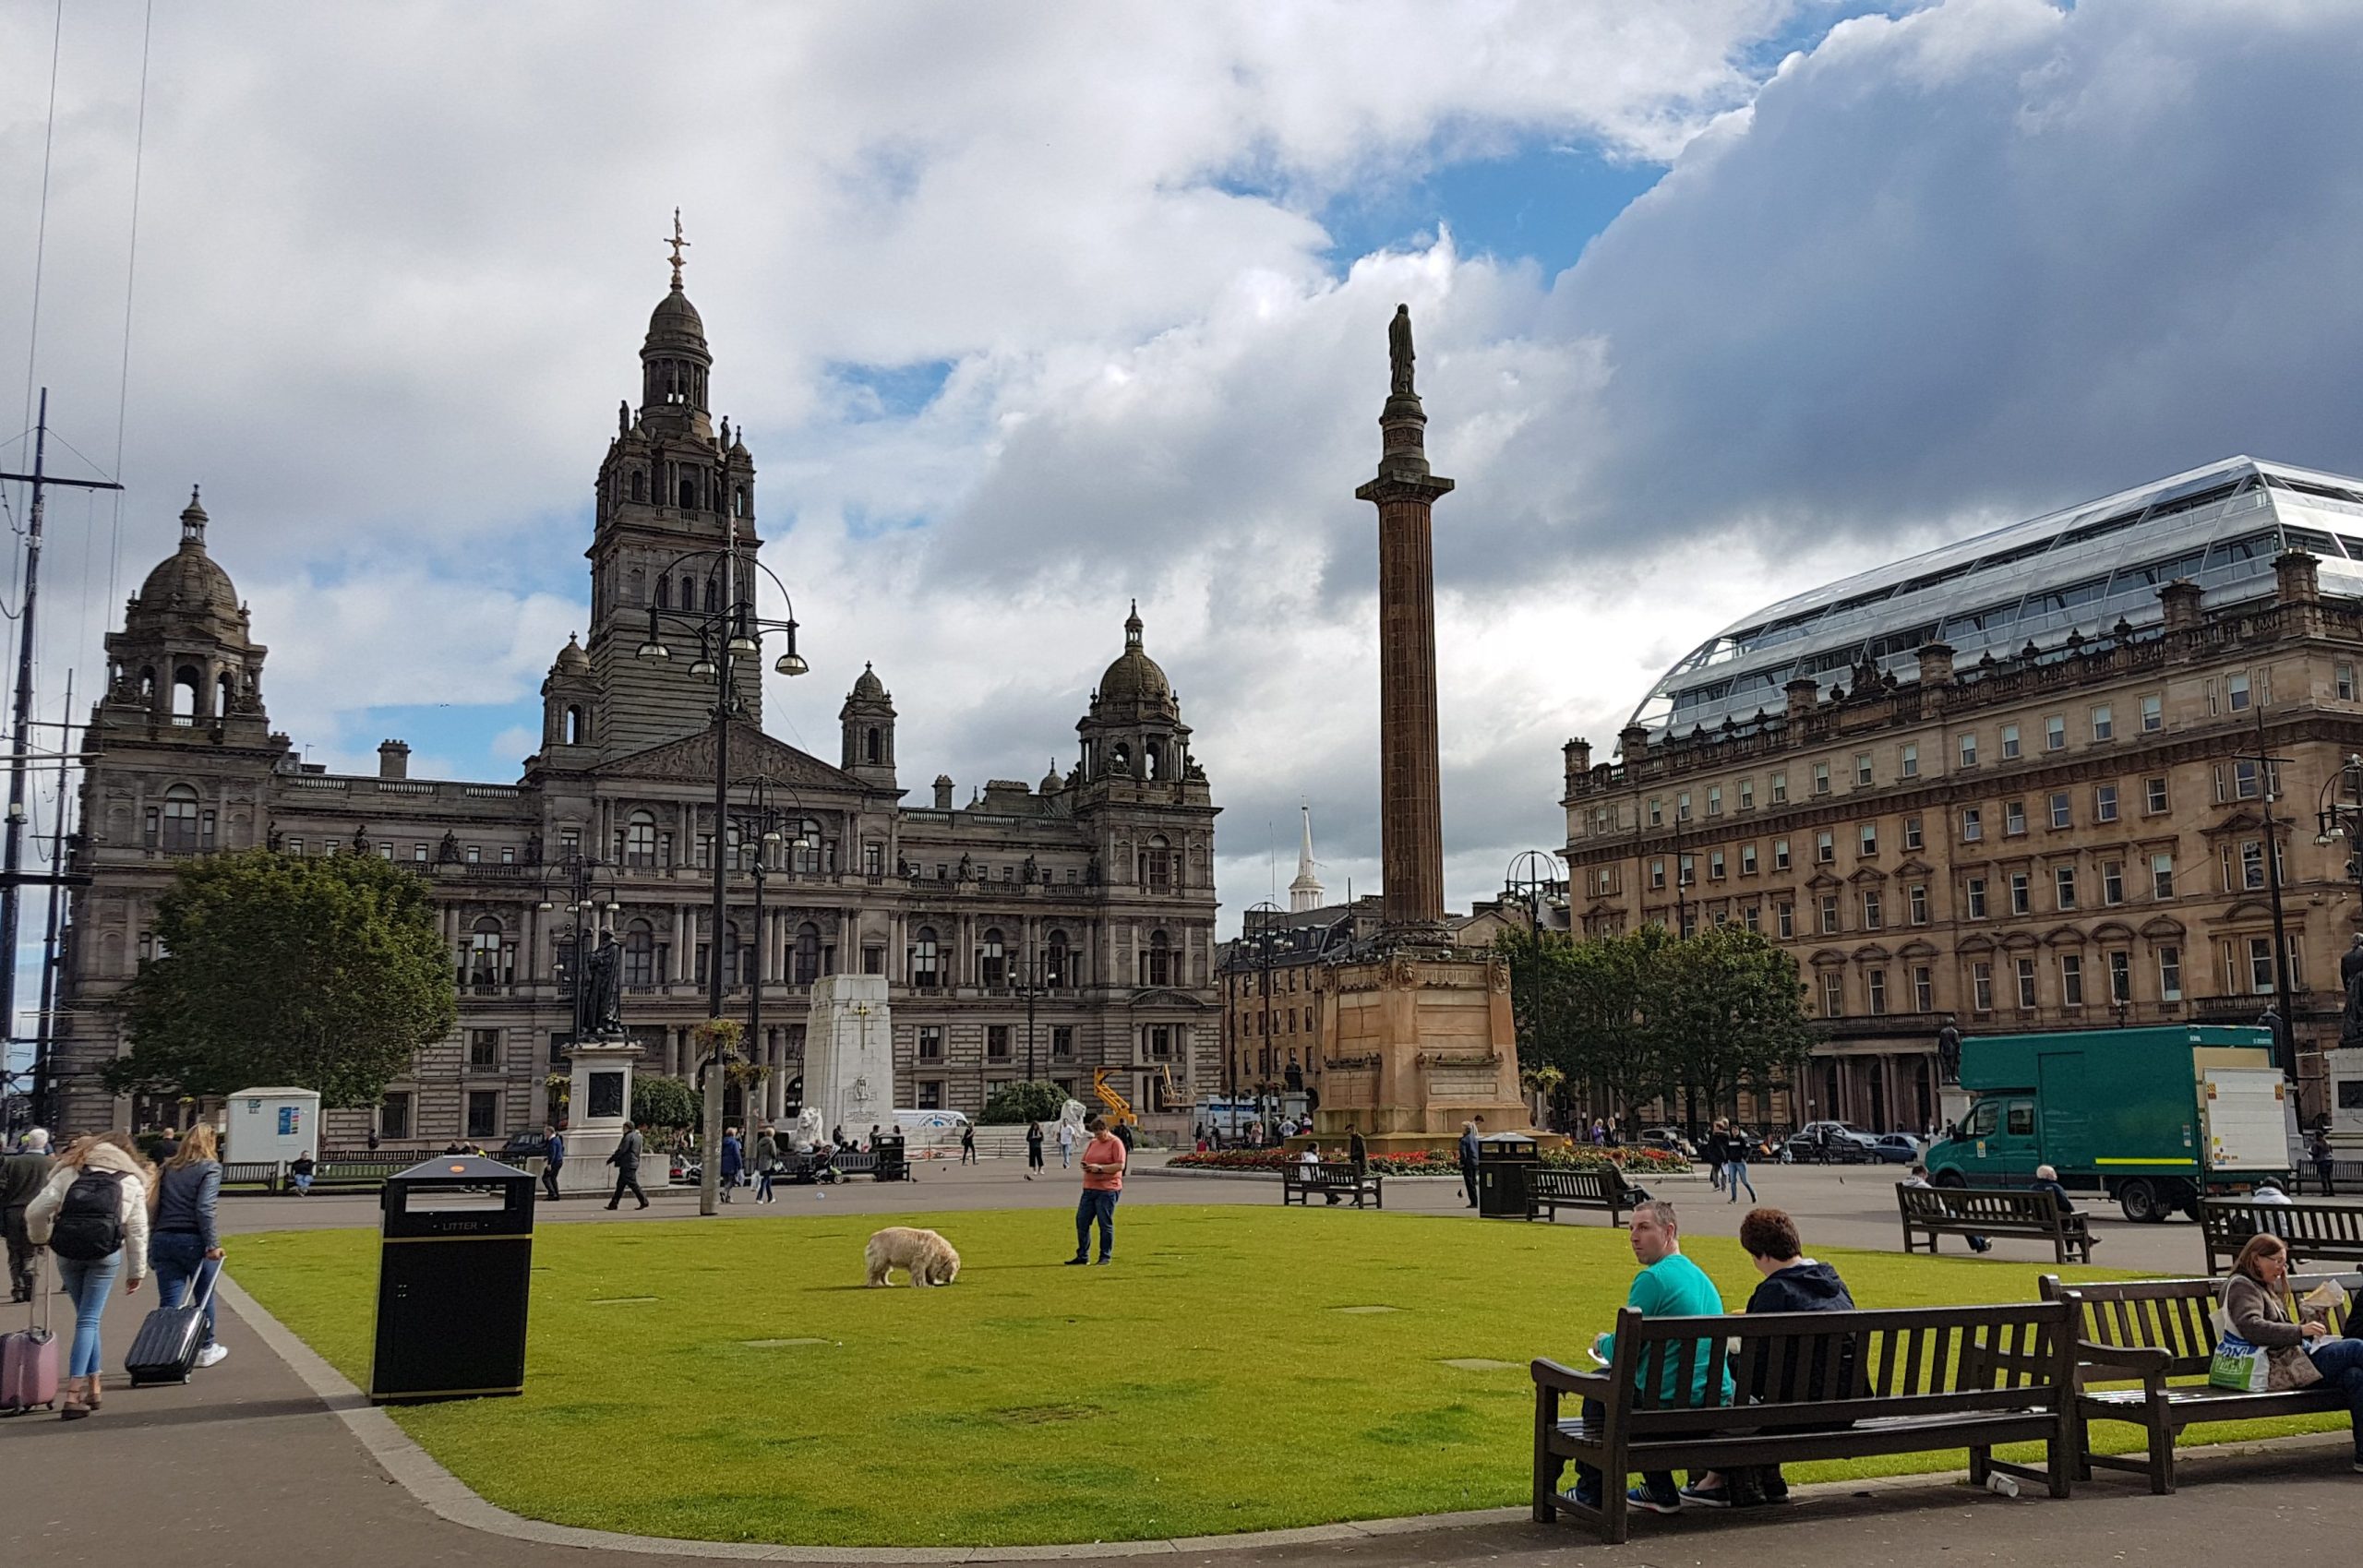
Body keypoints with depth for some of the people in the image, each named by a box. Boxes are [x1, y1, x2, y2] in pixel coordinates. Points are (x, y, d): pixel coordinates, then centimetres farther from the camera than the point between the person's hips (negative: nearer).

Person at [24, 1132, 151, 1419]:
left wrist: (40, 1238, 24)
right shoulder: (132, 1181, 12)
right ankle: (74, 1394, -7)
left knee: (86, 1317, 16)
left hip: (67, 1253, 2)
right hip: (105, 1254, -2)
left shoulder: (69, 1171, 15)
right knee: (88, 1320, 1)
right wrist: (137, 1271, 15)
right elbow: (137, 1230, 8)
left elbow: (36, 1210, 5)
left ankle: (93, 1385, 22)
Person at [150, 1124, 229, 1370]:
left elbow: (155, 1206, 12)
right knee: (204, 1297, 13)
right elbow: (205, 1209, -13)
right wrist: (212, 1245, -14)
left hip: (163, 1239, 4)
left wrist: (151, 1247, 16)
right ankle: (207, 1349, 25)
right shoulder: (210, 1168, -4)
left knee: (169, 1301, 3)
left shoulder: (168, 1168, 13)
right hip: (193, 1240, -4)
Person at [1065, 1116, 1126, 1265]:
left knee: (1105, 1224, -3)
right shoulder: (1092, 1143, 17)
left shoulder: (1115, 1143, -5)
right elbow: (1085, 1160, 24)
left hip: (1107, 1190, -7)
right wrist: (1085, 1166, 0)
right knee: (1081, 1221, 4)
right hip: (1089, 1188, 7)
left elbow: (1120, 1165, -13)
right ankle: (1082, 1256, 13)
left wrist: (1100, 1168, -18)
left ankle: (1105, 1257, 7)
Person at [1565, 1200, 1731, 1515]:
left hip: (1671, 1406, -8)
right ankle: (1660, 1492, 33)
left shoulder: (1653, 1278, -14)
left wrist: (1602, 1343, 10)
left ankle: (1591, 1492, 28)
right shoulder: (1703, 1278, 13)